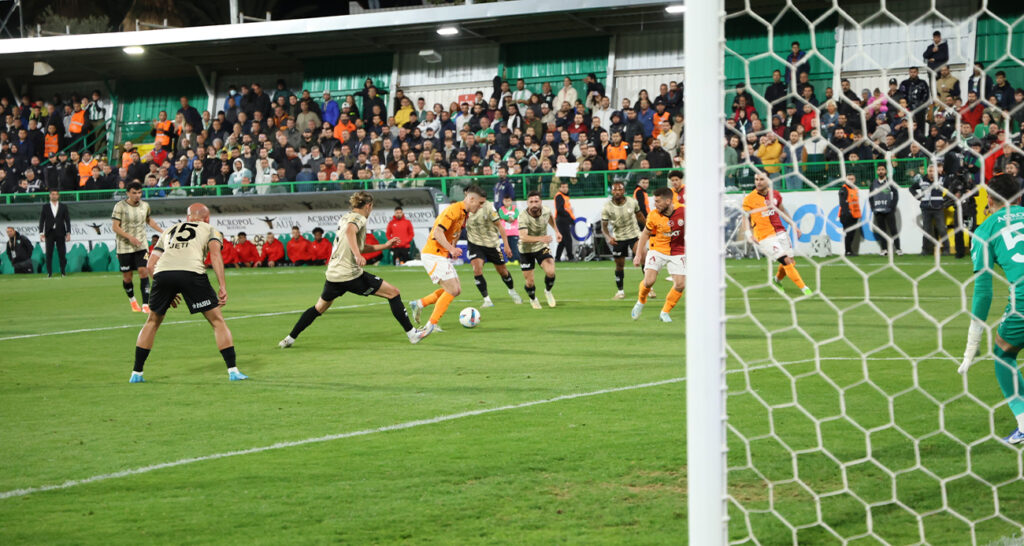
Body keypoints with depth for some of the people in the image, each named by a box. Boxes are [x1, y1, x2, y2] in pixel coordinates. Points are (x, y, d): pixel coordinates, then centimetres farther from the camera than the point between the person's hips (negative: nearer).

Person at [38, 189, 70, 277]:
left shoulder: (63, 207, 10)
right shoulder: (45, 207, 8)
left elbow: (67, 220, 7)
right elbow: (42, 220, 5)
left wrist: (68, 233, -2)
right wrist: (41, 233, -5)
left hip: (60, 233, 0)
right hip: (49, 233, 0)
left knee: (62, 253, -1)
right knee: (49, 253, -2)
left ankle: (63, 272, 4)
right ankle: (49, 272, 0)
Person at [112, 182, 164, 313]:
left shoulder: (145, 205, 4)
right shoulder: (120, 206, -10)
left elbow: (150, 220, 23)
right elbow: (115, 227, -11)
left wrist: (163, 232, 19)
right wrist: (130, 237, -23)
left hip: (141, 246, 2)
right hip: (124, 247, -2)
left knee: (144, 271, -13)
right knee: (127, 276, 4)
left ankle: (145, 304, -13)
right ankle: (132, 300, 31)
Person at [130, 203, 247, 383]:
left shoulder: (168, 231, 35)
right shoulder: (210, 230, 25)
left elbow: (151, 265, 28)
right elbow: (215, 254, 4)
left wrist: (167, 294, 34)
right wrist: (223, 287, -2)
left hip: (162, 273, 3)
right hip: (191, 272, -3)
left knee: (152, 322, 24)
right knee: (217, 321, 10)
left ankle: (136, 373, 23)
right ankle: (233, 371, 5)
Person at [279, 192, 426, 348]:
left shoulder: (346, 217, 20)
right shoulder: (359, 218, -7)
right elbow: (350, 231, -32)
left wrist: (384, 246, 30)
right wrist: (357, 255, -43)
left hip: (333, 274, 9)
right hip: (350, 274, -9)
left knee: (320, 307, 25)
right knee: (393, 293, -1)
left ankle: (290, 339, 24)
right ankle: (411, 333, -3)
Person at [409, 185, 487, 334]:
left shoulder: (464, 213, 13)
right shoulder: (454, 210, -18)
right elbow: (438, 232, -26)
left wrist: (452, 249, 11)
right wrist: (451, 249, -34)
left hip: (443, 256, 10)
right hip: (433, 254, -10)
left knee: (456, 290, 9)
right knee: (452, 290, -14)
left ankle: (419, 304, 18)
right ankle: (431, 325, -8)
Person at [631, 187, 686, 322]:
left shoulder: (683, 212, -14)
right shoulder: (654, 215, -11)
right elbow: (645, 234, 4)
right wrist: (639, 254, 2)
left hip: (677, 253, 1)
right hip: (657, 250, -1)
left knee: (680, 284, -9)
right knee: (649, 280, -18)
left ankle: (665, 313, 11)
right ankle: (640, 302, 14)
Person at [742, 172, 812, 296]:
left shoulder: (775, 195, 5)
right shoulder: (749, 199, -8)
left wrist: (793, 225, 17)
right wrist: (751, 234, -14)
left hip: (781, 233, 5)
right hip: (766, 237, -5)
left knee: (791, 262, 7)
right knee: (786, 261, -14)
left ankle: (777, 279, 39)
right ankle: (804, 288, -6)